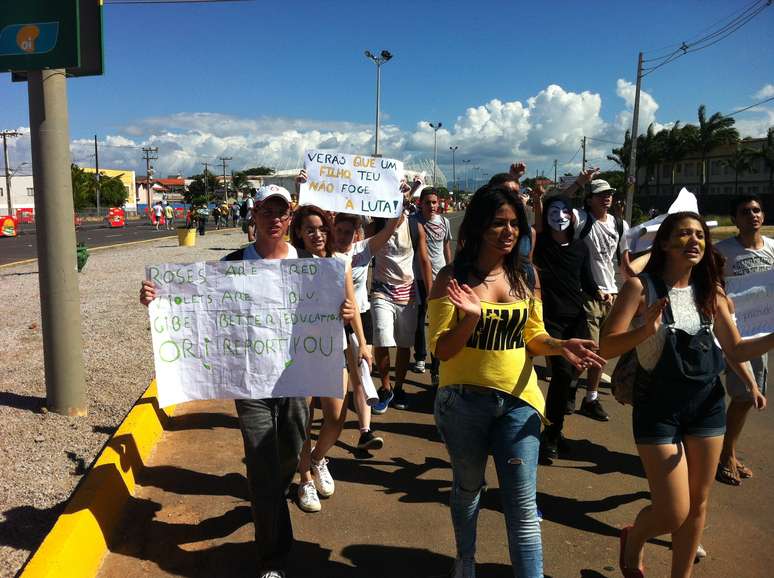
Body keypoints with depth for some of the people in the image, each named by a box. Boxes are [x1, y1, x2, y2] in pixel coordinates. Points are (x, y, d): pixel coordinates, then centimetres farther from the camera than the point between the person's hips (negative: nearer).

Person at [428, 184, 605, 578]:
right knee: (467, 488, 20)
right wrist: (470, 318, -31)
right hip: (463, 401, -1)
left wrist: (560, 346, -14)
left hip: (518, 400, 2)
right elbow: (441, 350, -12)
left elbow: (533, 337, 8)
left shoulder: (525, 276, -1)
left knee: (523, 505, 0)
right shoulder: (452, 278, -11)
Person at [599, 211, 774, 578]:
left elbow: (735, 350, 9)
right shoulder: (641, 287, -12)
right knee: (673, 514, -1)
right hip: (658, 408, -5)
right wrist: (646, 330, -34)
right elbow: (605, 348, -17)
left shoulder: (710, 292, 4)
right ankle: (633, 539, 33)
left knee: (697, 505, 15)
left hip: (708, 405, 5)